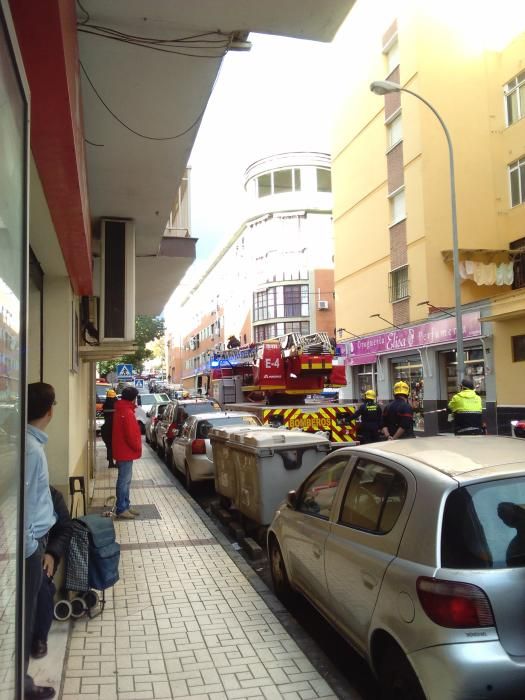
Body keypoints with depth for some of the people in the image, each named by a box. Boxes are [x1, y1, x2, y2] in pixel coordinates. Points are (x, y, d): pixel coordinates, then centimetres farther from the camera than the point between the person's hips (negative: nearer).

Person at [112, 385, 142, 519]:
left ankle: (125, 506, 23)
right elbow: (130, 434, -23)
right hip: (126, 452, -10)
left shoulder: (121, 410, 12)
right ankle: (121, 510, 1)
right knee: (124, 481, -4)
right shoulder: (127, 412, -20)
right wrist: (138, 447, -10)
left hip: (123, 451, 10)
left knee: (125, 480, 15)